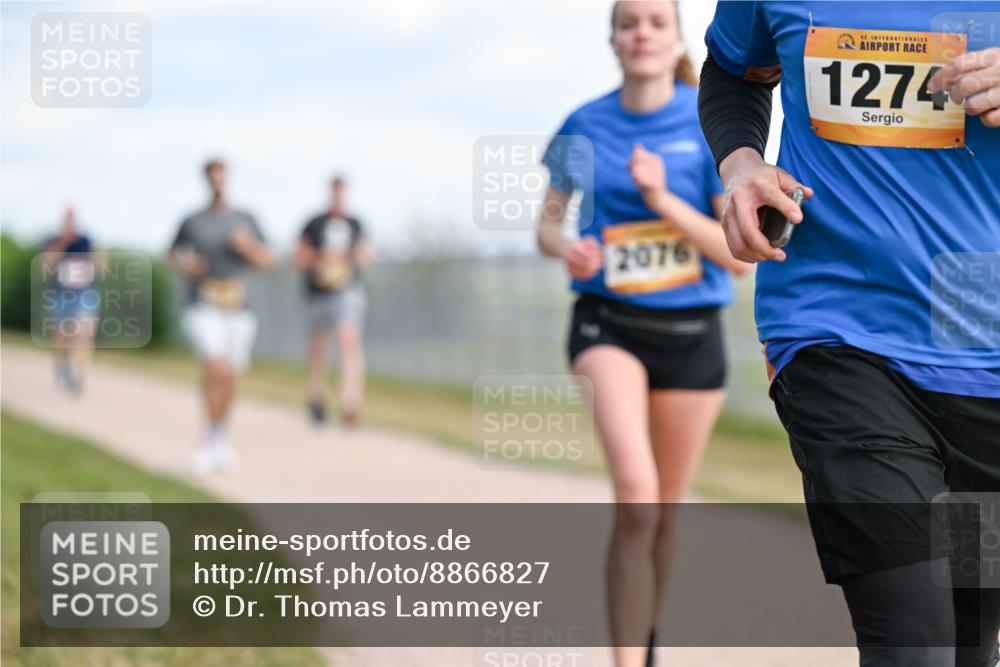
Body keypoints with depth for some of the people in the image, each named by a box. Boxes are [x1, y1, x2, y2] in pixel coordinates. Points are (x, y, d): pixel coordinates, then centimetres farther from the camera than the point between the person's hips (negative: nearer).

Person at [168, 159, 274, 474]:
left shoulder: (244, 220, 7)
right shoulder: (192, 222, 1)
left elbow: (267, 260, 5)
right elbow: (173, 254, 15)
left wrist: (248, 246, -14)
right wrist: (184, 264, -7)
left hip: (238, 309, 3)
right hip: (203, 309, -3)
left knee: (229, 377, 12)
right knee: (217, 368, -23)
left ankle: (219, 439, 32)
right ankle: (212, 437, -12)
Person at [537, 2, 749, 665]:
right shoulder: (585, 126, 0)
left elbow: (741, 255, -9)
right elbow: (548, 225, 12)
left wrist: (663, 199, -21)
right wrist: (567, 249, -12)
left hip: (691, 333, 1)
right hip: (609, 324, -1)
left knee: (665, 511, 12)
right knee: (636, 491, -24)